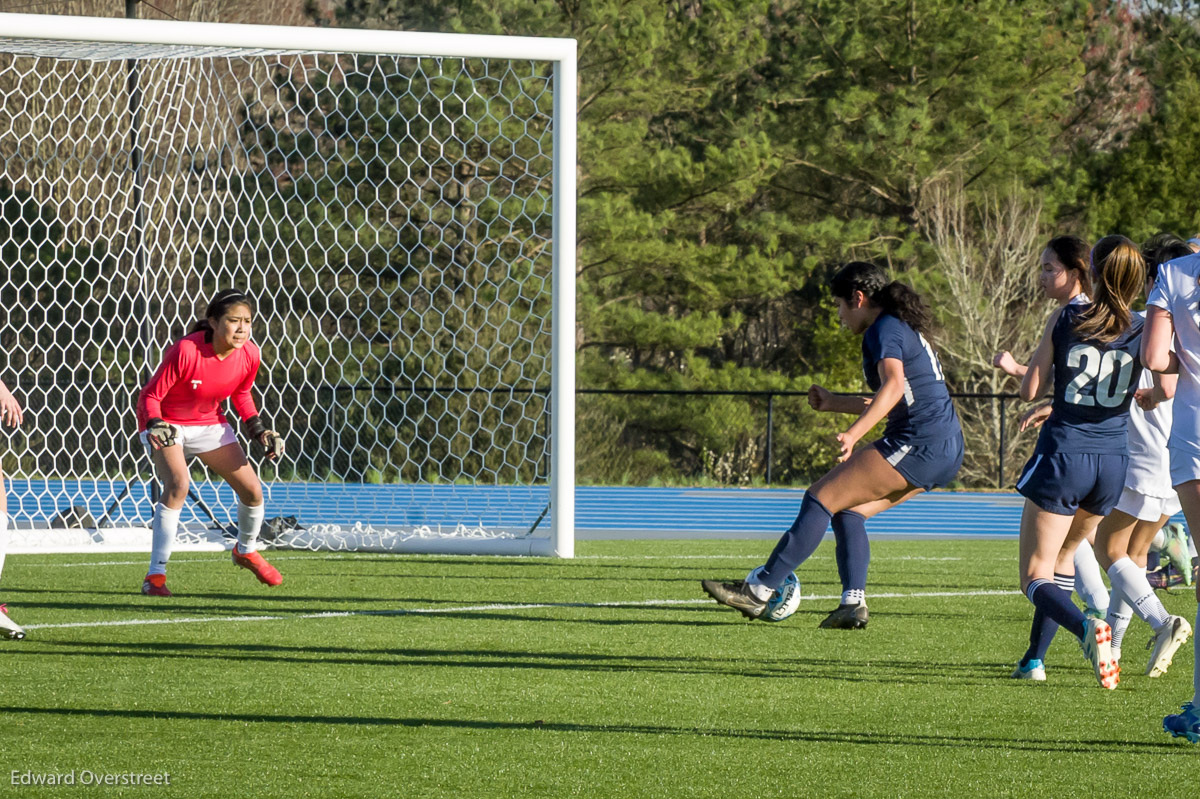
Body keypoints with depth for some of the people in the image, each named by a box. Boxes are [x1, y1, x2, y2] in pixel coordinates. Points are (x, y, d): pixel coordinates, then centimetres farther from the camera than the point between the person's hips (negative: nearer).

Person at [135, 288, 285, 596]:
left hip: (209, 423, 6)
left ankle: (245, 550, 37)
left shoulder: (249, 355, -15)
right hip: (166, 424, -6)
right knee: (178, 483, -31)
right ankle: (156, 576, -25)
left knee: (252, 490, 3)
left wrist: (259, 429, -2)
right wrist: (155, 426, -40)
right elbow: (151, 395, -23)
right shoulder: (186, 351, -32)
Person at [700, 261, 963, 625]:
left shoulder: (884, 330, -8)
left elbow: (893, 386, -27)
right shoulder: (904, 330, 23)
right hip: (947, 449, 10)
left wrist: (853, 434, -38)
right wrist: (835, 402, 32)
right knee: (849, 509, 14)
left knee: (820, 498, -9)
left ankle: (759, 591, -12)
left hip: (916, 445, -10)